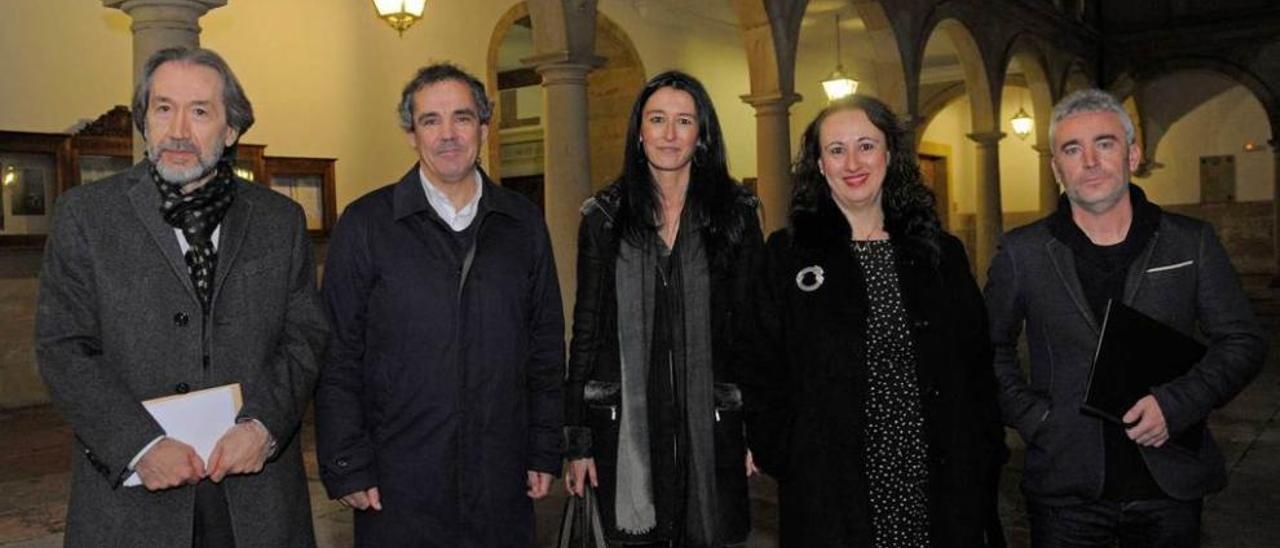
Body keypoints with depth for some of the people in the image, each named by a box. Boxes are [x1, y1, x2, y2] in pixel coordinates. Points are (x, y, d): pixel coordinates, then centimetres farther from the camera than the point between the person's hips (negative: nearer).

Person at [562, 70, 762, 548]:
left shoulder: (735, 213, 3)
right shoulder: (603, 217, 4)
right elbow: (586, 329, 5)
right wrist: (577, 441, 2)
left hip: (710, 424, 0)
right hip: (626, 424, 0)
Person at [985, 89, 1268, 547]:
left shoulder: (1192, 243, 2)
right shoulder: (1022, 253, 0)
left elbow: (1243, 342, 3)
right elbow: (991, 349, 7)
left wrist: (1175, 404, -11)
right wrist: (1033, 418, -5)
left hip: (1171, 487, 1)